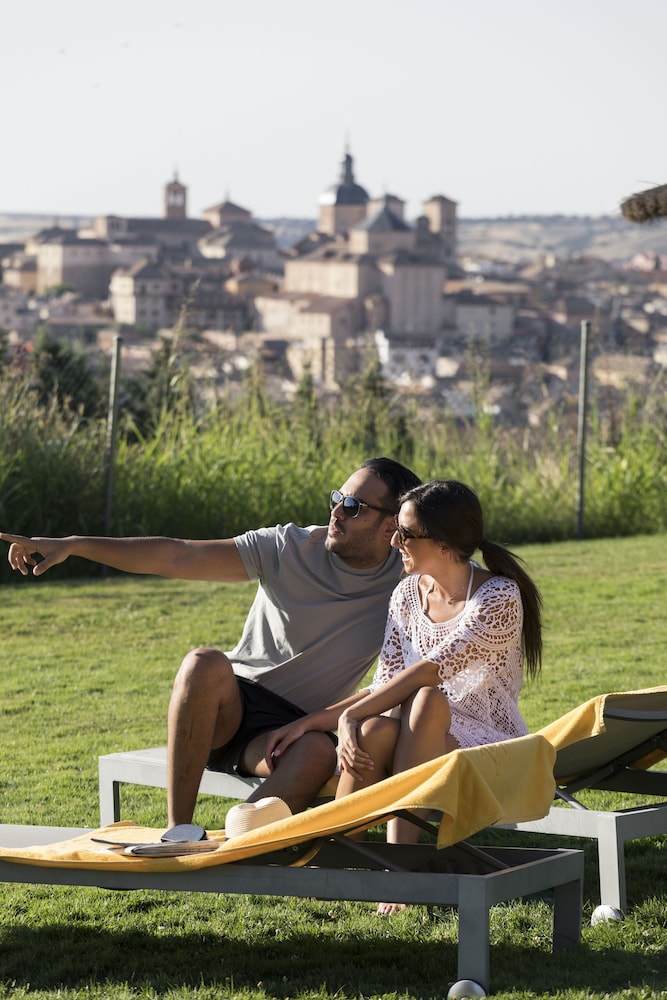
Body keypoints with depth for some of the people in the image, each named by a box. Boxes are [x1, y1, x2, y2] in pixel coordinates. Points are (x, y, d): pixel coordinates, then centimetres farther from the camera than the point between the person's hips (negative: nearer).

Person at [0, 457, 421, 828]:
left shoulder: (405, 587, -3)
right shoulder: (291, 547, -4)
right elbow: (177, 557, -9)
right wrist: (74, 545, -15)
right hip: (229, 706, 1)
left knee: (319, 752, -36)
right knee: (205, 663, -33)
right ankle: (177, 831, -30)